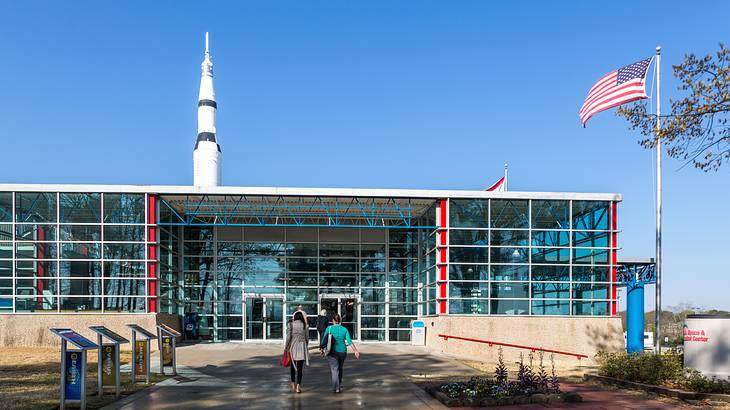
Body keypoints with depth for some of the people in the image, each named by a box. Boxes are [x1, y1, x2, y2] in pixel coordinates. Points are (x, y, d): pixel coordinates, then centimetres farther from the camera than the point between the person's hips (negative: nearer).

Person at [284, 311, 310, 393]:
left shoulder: (291, 324, -4)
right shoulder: (305, 326, 0)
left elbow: (288, 337, -7)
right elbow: (307, 338, 4)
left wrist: (286, 348, 0)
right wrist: (306, 347, 18)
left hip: (293, 347, 0)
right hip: (302, 347, 0)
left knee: (292, 366, 19)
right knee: (300, 368, 1)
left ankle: (293, 383, 25)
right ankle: (298, 386, -6)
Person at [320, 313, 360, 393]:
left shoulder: (329, 328, -7)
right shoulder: (344, 329, -1)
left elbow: (324, 340, -6)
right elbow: (350, 341, -9)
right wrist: (356, 351, -11)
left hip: (332, 352, -3)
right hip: (342, 352, 3)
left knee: (334, 369, -3)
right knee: (340, 369, 21)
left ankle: (336, 388, -15)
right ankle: (339, 386, 33)